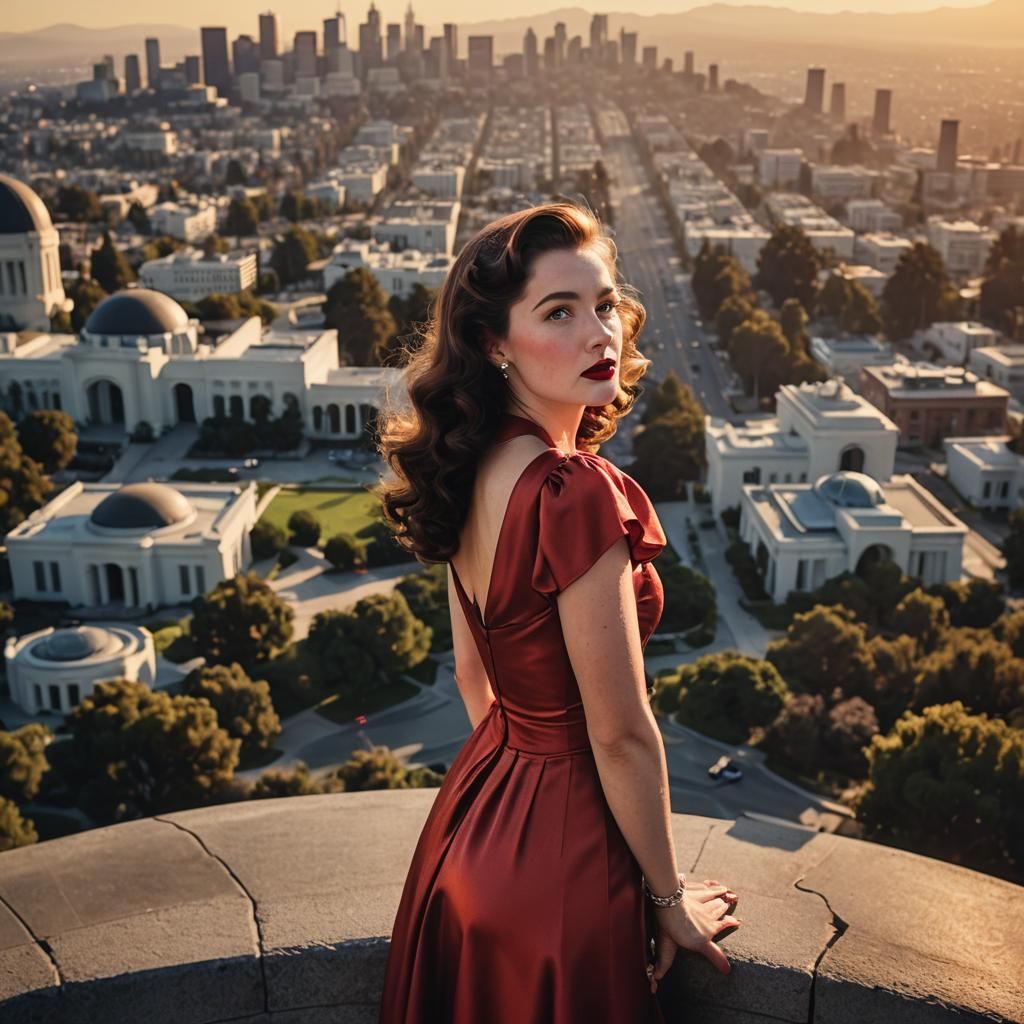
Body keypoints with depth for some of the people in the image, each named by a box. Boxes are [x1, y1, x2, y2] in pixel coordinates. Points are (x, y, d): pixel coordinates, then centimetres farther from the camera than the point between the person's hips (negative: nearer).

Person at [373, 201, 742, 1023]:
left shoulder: (473, 470, -3)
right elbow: (621, 735, -22)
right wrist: (670, 899, -8)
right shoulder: (578, 492, -29)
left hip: (471, 825, 8)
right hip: (560, 855, -8)